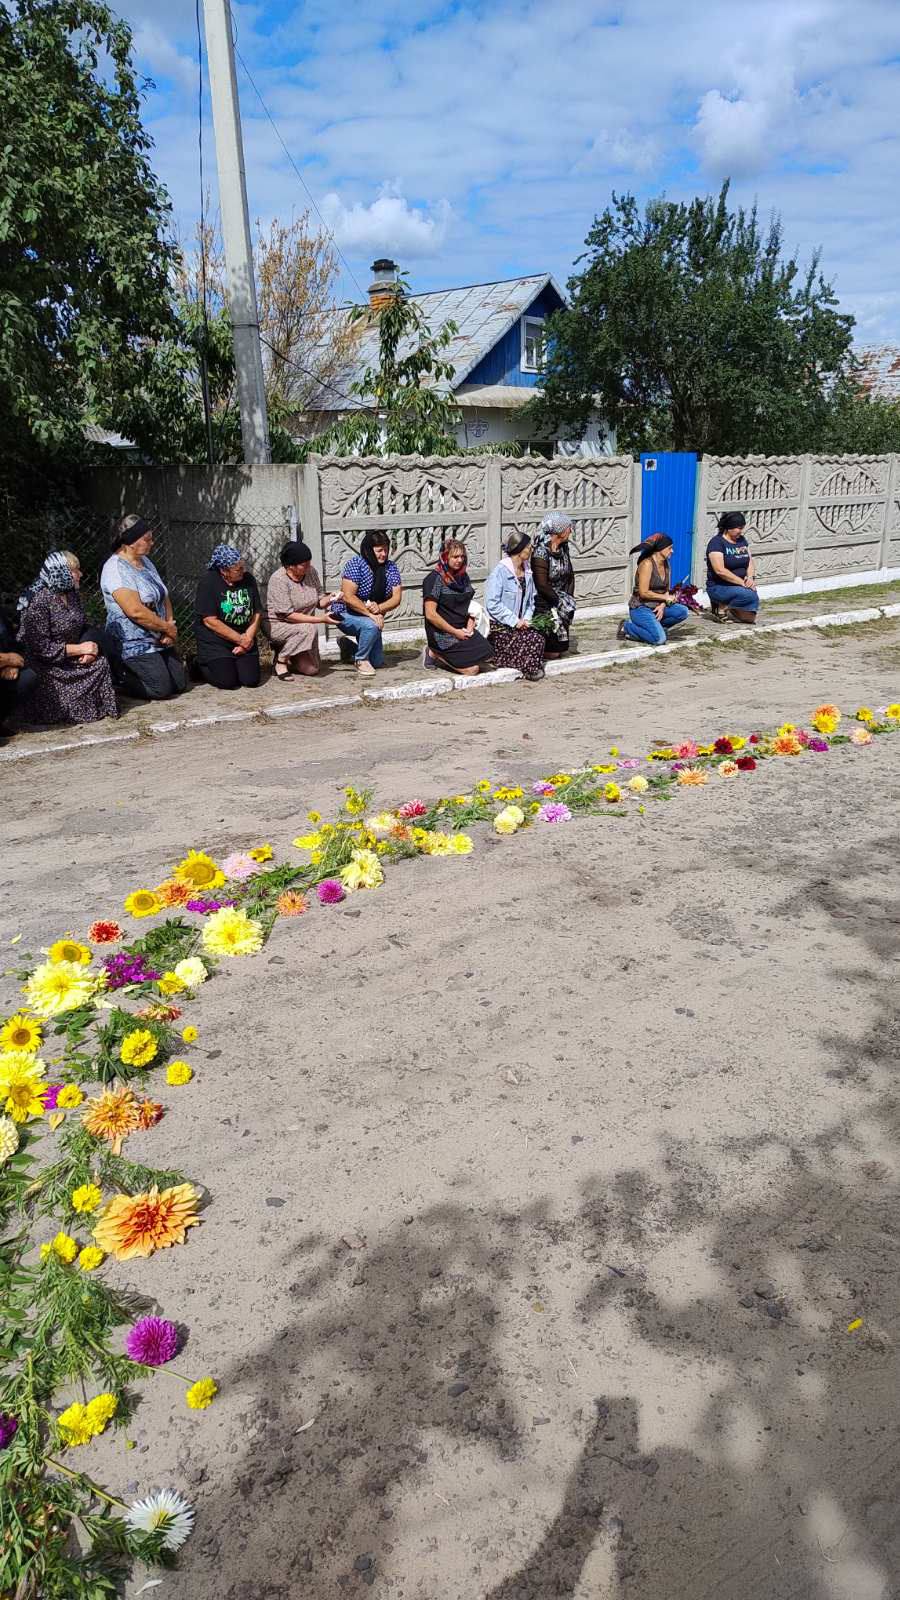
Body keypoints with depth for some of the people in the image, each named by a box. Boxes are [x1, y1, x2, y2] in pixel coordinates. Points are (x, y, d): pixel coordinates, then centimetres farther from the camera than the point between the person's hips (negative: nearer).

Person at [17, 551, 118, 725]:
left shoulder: (72, 594, 4)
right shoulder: (38, 602, -20)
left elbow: (84, 627, 11)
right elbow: (42, 649, -23)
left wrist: (91, 647, -12)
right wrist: (80, 648, -20)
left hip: (71, 659, 7)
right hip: (46, 665, -7)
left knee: (101, 663, -16)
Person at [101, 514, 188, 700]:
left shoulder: (145, 561, 11)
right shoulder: (115, 569, -19)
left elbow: (164, 597, 13)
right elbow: (136, 611, -26)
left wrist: (170, 626, -5)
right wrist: (168, 628, -16)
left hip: (159, 641, 9)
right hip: (133, 645, -9)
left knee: (180, 684, 6)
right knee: (162, 689, -14)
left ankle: (128, 672, 26)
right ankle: (119, 676, 10)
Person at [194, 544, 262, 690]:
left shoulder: (248, 579, 3)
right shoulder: (208, 582, -13)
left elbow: (257, 613, 5)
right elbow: (210, 621, -17)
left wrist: (248, 637, -11)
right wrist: (239, 639, -15)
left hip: (244, 638, 5)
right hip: (215, 642, -5)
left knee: (251, 680, -10)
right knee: (227, 681, -17)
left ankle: (232, 664, 24)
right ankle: (200, 666, 15)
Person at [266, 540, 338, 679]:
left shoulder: (311, 572, -4)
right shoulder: (278, 580, -22)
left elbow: (318, 601, 3)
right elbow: (288, 615, -26)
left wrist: (328, 599, -22)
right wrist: (321, 619, -30)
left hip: (303, 628, 6)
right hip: (278, 625, -6)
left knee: (311, 670, -3)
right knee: (309, 629, -34)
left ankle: (283, 650, 24)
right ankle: (280, 660, -14)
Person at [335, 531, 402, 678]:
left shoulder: (391, 567, -4)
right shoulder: (356, 563, -19)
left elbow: (396, 598, -10)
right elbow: (348, 597, -25)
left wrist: (379, 608, -30)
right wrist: (370, 614, -31)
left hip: (372, 618, 6)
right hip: (346, 615, -6)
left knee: (377, 662, 4)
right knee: (371, 625, -37)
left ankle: (349, 646, 31)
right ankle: (361, 659, -11)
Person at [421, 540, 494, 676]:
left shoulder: (464, 577, 13)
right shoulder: (434, 579, -11)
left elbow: (470, 606, 20)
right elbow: (430, 614, -17)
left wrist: (470, 627, 0)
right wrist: (455, 632, -15)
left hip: (463, 631, 8)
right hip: (443, 633, -8)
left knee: (487, 658, -12)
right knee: (472, 669, -17)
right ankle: (434, 653, 2)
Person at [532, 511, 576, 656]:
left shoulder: (563, 547, 6)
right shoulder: (541, 551, -20)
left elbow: (570, 575, 14)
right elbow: (542, 585, -21)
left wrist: (569, 597, 1)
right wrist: (560, 601, -13)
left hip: (558, 595, 9)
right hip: (543, 600, -9)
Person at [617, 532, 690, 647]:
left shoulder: (666, 564, 8)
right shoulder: (647, 564, -17)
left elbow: (667, 589, 10)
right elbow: (643, 592, -21)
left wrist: (662, 606, -9)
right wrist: (665, 597, -13)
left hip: (656, 607, 8)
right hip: (640, 608, -8)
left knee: (683, 611, -11)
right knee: (659, 639, -24)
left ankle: (654, 626, 3)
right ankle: (627, 627, -4)